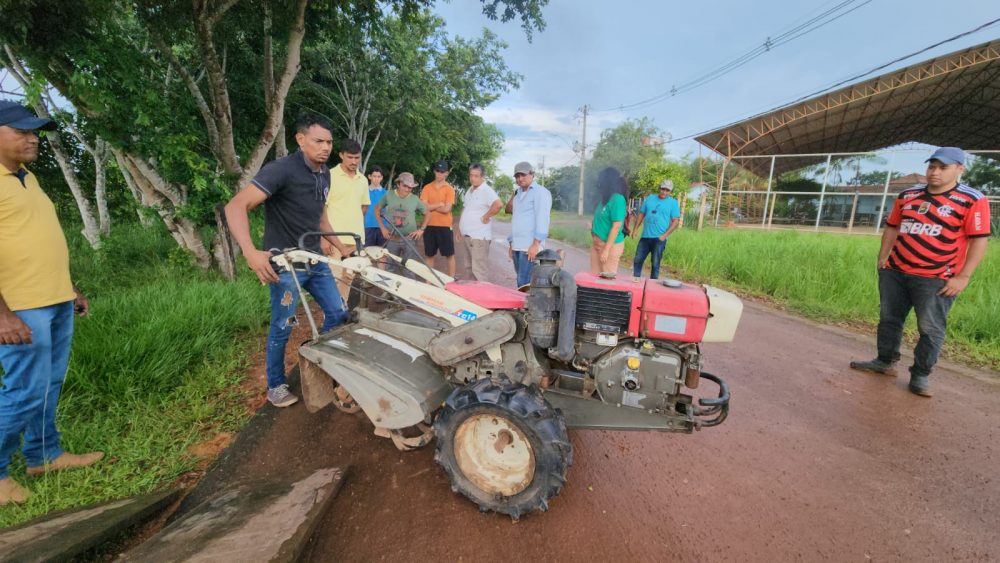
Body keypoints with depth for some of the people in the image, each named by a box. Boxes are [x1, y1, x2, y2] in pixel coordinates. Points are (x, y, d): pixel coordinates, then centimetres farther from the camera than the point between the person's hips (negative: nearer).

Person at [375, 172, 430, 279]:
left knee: (408, 269, 5)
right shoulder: (389, 196, -2)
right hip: (392, 239, 1)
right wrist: (382, 227, 4)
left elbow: (427, 213, 8)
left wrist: (422, 229, -2)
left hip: (409, 239, -1)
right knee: (391, 268, 12)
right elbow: (377, 209, 11)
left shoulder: (415, 199, -3)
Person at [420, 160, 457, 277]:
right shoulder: (427, 188, 6)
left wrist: (431, 206, -6)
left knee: (449, 255, 2)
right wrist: (439, 204, -9)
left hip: (445, 226, -3)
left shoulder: (449, 189, -2)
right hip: (429, 226, 3)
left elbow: (446, 209, -13)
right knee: (429, 255, 10)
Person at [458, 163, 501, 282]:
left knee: (479, 270, -11)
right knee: (470, 268, 18)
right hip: (467, 235, 10)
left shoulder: (486, 190, -13)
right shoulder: (470, 190, 16)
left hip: (479, 237, -9)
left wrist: (485, 217, -20)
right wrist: (460, 227, 19)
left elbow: (498, 204, -30)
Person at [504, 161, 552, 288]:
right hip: (517, 246, 8)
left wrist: (536, 244, -21)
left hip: (530, 247, -8)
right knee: (521, 281, 10)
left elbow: (542, 219, -13)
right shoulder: (518, 194, 22)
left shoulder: (540, 192, -3)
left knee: (524, 284, -12)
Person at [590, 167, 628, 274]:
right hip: (596, 243, 8)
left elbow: (616, 227, -20)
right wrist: (594, 225, 4)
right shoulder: (605, 198, 10)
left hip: (610, 245, -8)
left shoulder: (617, 199, -16)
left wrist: (606, 249, -21)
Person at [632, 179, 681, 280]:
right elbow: (641, 214, 14)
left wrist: (665, 235, -13)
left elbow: (676, 221, -4)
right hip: (645, 236, 3)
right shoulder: (649, 199, 9)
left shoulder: (673, 203, 0)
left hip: (659, 238, -3)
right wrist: (635, 229, 5)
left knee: (655, 263, 2)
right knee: (637, 260, 6)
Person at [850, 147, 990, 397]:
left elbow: (979, 240, -9)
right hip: (894, 273, 5)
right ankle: (885, 362, 24)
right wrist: (883, 257, 10)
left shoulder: (972, 201, -6)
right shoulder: (907, 196, 9)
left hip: (936, 280, -5)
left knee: (931, 330, -1)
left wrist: (963, 277, -14)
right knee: (889, 319, 12)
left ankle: (921, 375, 11)